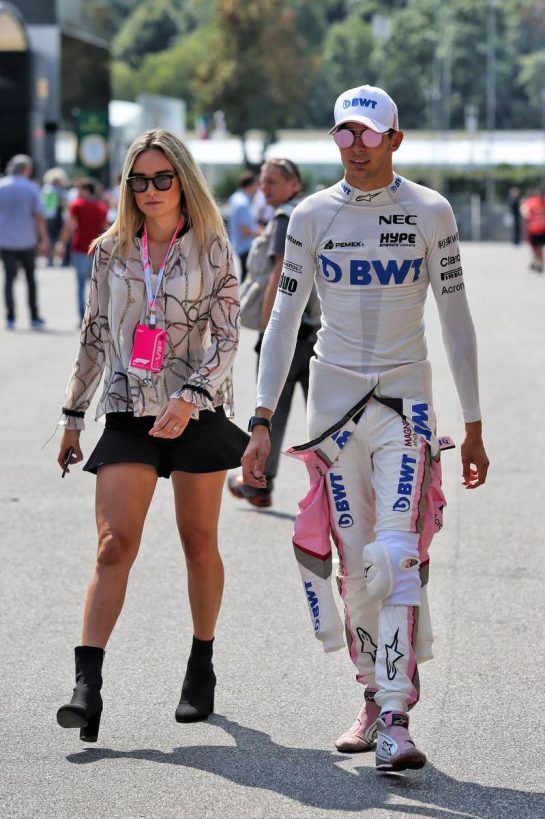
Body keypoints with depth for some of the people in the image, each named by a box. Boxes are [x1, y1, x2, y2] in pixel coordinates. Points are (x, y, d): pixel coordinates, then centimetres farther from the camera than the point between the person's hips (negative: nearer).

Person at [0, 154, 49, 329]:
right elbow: (39, 216, -8)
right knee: (30, 277, 14)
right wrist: (44, 240, -3)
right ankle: (34, 318, 14)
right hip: (27, 241, -1)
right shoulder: (31, 188, -5)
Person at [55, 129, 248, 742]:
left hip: (198, 411, -1)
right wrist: (72, 416, 15)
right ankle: (87, 685, -19)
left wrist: (191, 398, -20)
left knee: (199, 543, 8)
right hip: (128, 414, 1)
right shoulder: (111, 251, 8)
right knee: (114, 546, -11)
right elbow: (94, 338, 14)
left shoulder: (211, 249, 1)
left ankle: (201, 668, 25)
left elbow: (226, 335, -5)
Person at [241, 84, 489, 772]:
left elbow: (456, 320, 5)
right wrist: (262, 420, -2)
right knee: (354, 560, 5)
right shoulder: (312, 216, 3)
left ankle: (395, 718, -16)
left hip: (405, 401, -2)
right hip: (333, 397, 2)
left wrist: (472, 425, 4)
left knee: (398, 555, -13)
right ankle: (374, 696, 19)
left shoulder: (430, 213, 0)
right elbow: (282, 321, 5)